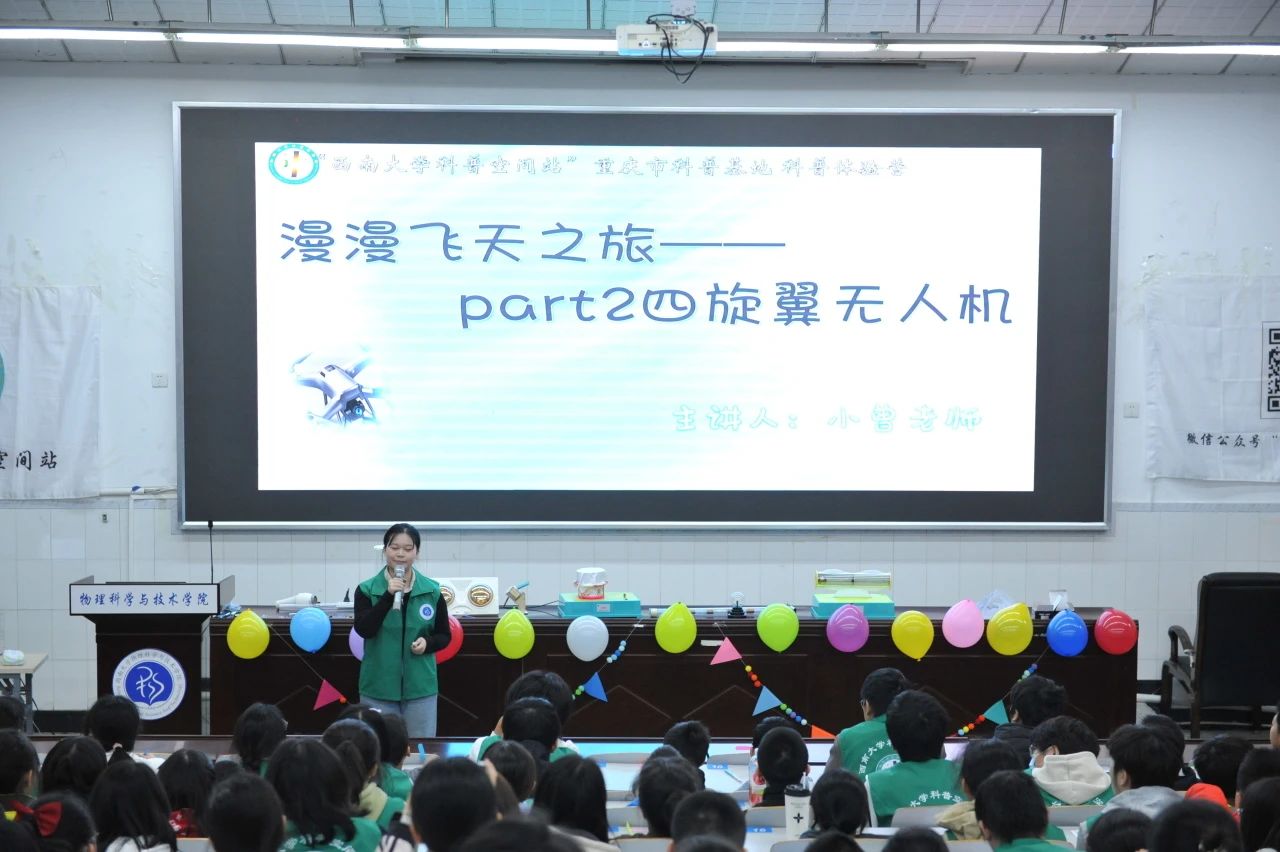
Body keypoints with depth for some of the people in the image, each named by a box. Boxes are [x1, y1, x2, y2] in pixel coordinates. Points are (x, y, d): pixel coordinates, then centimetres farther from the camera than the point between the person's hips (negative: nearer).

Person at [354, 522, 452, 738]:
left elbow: (444, 635, 10)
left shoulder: (432, 591, 1)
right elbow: (363, 629, -15)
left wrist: (428, 643, -11)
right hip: (378, 687, -1)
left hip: (420, 687, 1)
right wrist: (388, 596, -22)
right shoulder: (366, 589, -2)